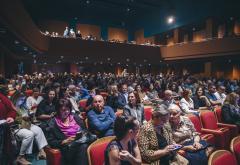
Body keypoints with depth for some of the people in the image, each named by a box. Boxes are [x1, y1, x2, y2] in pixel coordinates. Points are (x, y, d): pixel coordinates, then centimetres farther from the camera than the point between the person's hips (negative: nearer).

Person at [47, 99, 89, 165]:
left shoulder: (75, 117, 14)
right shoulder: (53, 123, 4)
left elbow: (84, 130, 19)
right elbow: (51, 141, 1)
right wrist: (64, 141, -12)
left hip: (80, 142, 4)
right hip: (66, 147, -3)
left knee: (85, 146, -33)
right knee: (83, 147, -34)